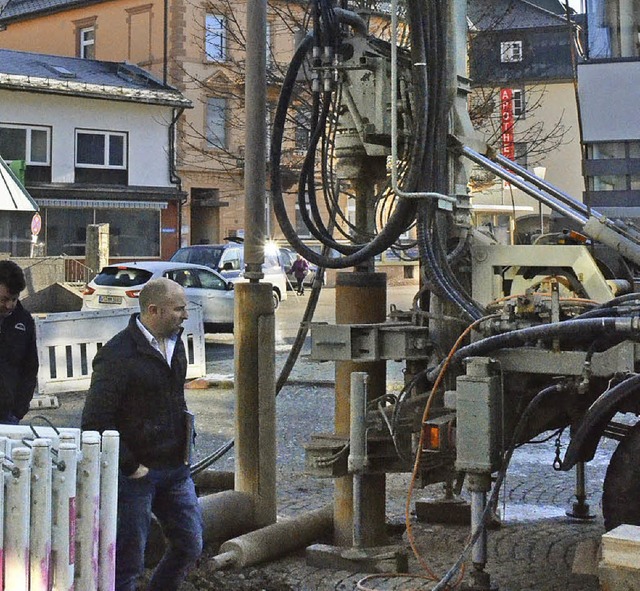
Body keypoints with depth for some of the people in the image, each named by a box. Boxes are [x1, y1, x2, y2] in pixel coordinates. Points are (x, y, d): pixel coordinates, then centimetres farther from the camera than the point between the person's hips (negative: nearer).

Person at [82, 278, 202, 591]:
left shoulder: (175, 344, 8)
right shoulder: (117, 355, -18)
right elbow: (95, 422, -19)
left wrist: (184, 447, 14)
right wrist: (130, 467, -16)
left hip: (175, 469, 8)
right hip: (136, 472, -8)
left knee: (189, 546, 13)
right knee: (128, 560, 2)